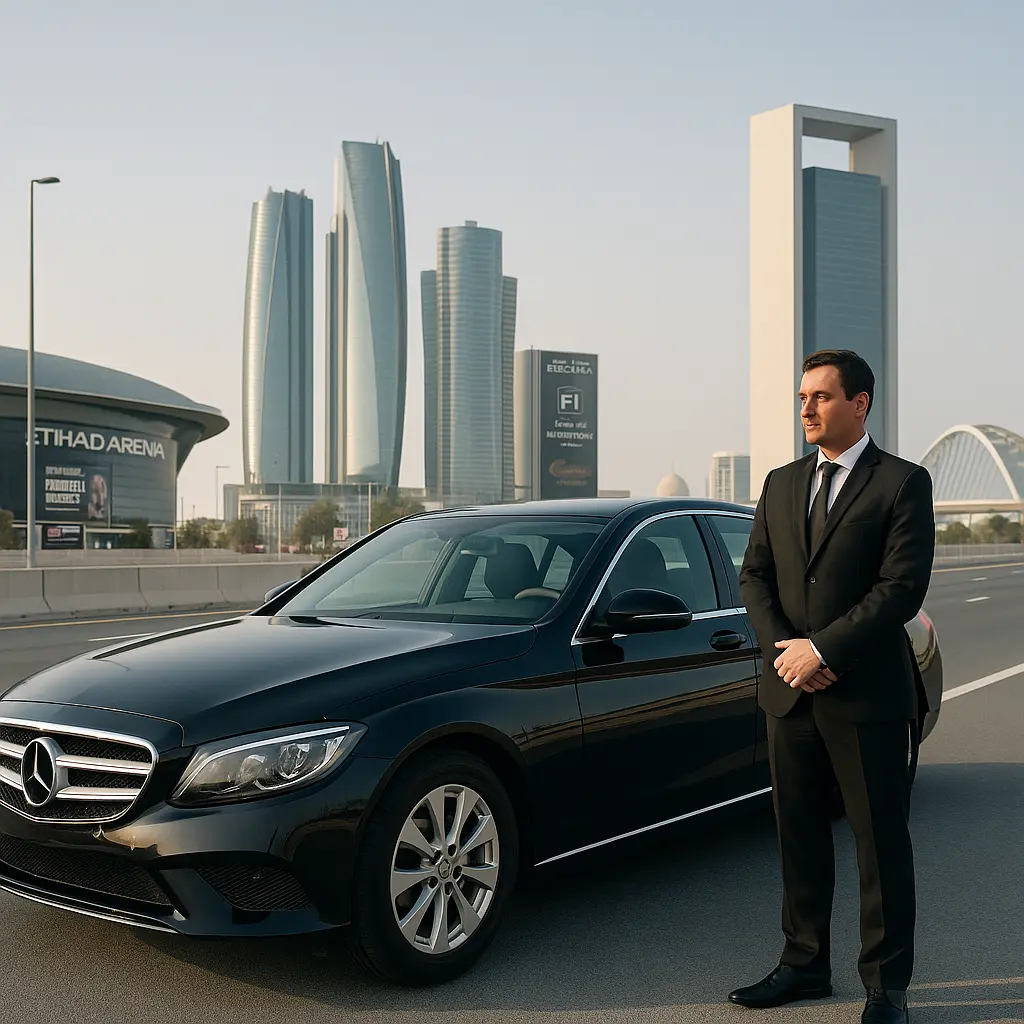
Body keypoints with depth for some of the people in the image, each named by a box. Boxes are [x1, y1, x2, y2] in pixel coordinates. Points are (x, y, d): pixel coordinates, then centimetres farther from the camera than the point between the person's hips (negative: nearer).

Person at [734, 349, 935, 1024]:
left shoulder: (903, 483, -4)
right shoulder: (781, 485, 13)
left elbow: (904, 587, -13)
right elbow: (755, 576, 11)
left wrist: (822, 648, -16)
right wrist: (784, 649, -6)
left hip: (868, 696, -5)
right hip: (791, 693, 5)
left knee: (882, 843, 4)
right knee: (800, 837, 12)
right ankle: (805, 965, 26)